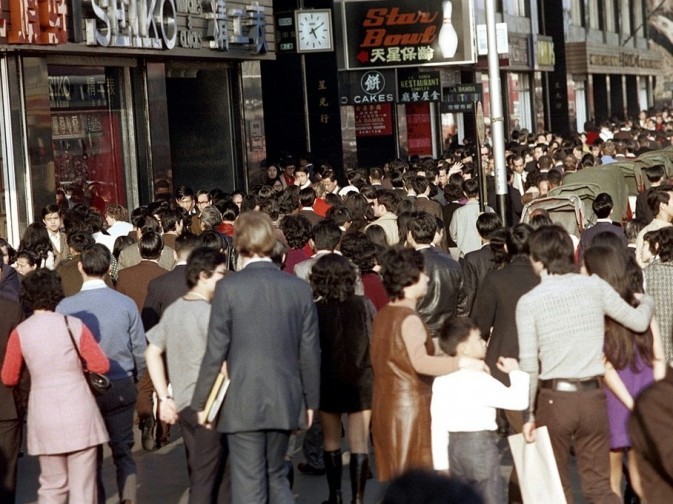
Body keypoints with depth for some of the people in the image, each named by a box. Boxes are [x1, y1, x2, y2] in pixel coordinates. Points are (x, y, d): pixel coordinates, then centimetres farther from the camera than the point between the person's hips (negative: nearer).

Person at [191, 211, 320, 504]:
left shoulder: (229, 287, -9)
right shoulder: (299, 288, 1)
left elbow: (216, 351, -7)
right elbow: (309, 351, 5)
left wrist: (201, 402, 4)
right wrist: (310, 401, 16)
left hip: (243, 403, -4)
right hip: (285, 402, 4)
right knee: (276, 477, 19)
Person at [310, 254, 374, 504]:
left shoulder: (315, 310, -12)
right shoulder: (364, 305, -8)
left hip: (328, 381, 0)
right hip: (361, 380, 0)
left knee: (331, 440, 15)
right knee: (359, 443, 4)